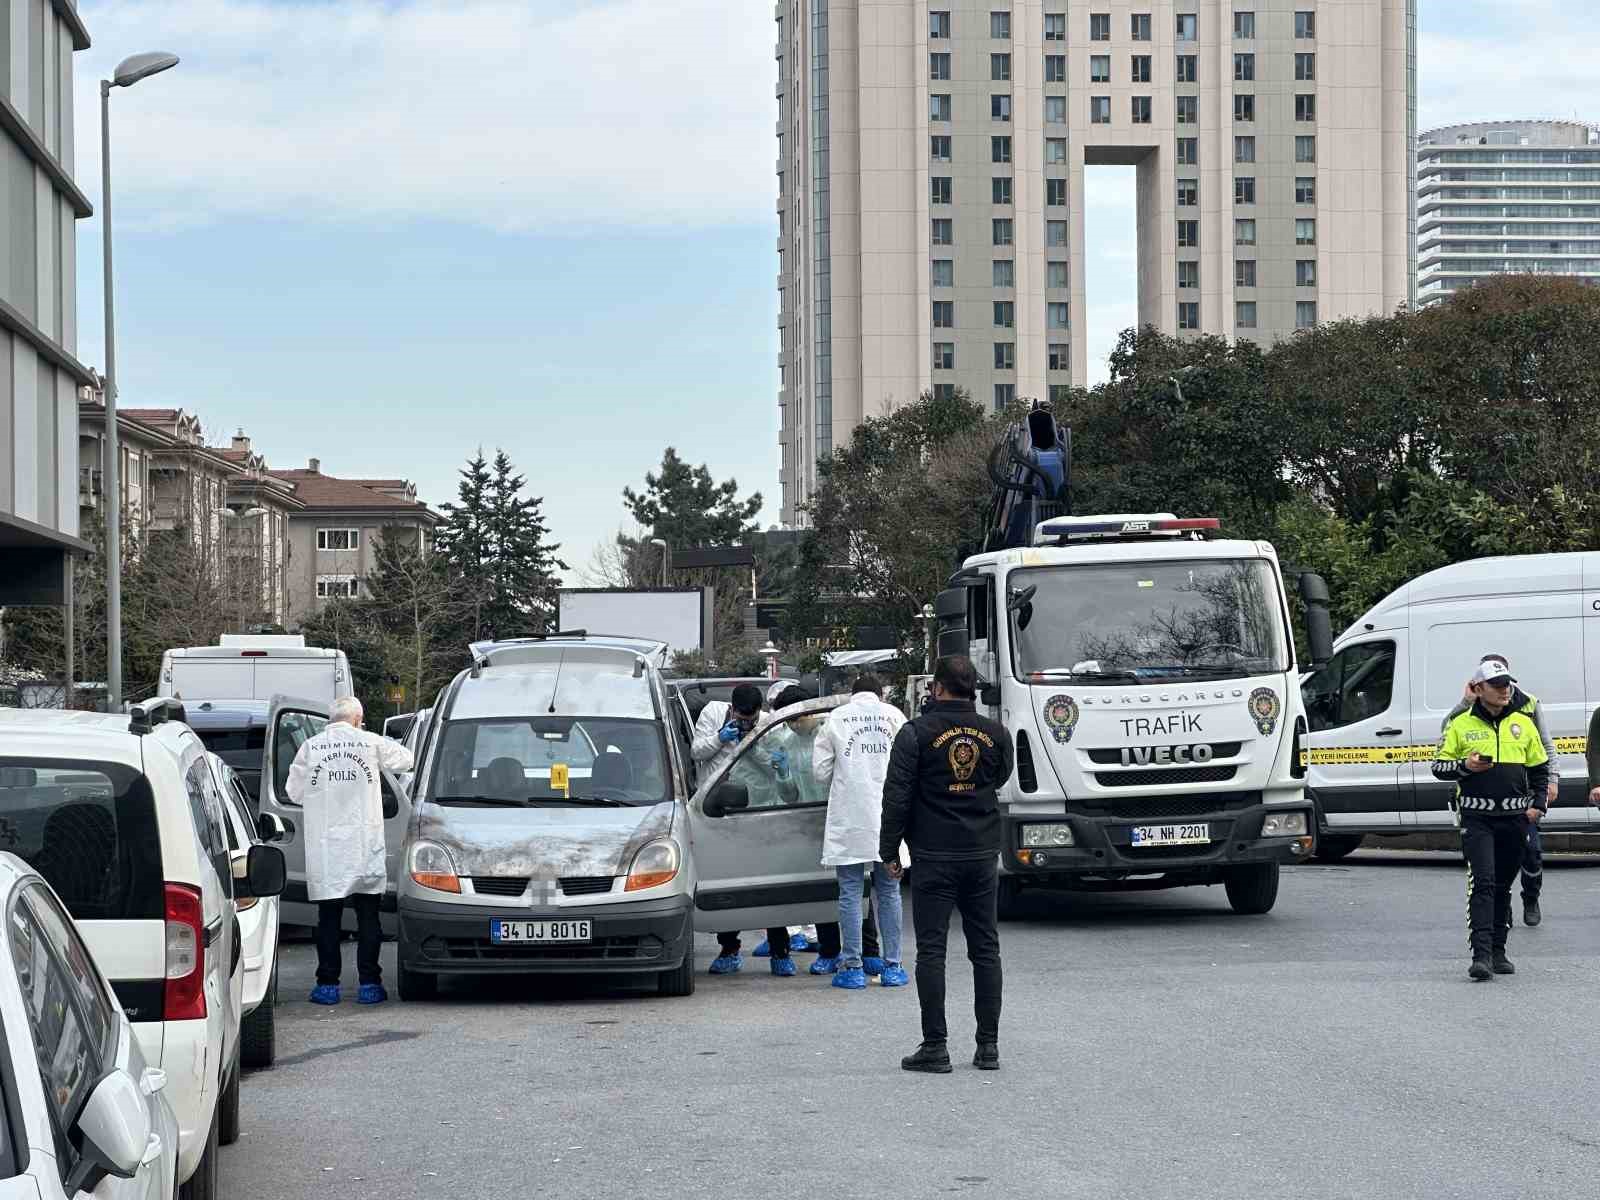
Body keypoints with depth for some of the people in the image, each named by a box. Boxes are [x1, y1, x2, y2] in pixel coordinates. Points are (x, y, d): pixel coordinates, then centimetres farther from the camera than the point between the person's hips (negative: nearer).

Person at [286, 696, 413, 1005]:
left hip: (325, 849, 0)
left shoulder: (311, 747, -1)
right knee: (368, 916, 7)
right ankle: (369, 983, 6)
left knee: (328, 916, 6)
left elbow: (295, 791, 6)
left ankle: (328, 984, 4)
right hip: (365, 848, 0)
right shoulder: (371, 743, -2)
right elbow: (404, 759, 12)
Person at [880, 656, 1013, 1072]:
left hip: (934, 855, -4)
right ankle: (988, 1046, 10)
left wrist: (889, 850, 0)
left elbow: (898, 796, -8)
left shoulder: (916, 733, -8)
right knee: (985, 949, 9)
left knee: (931, 950, -1)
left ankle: (935, 1046, -4)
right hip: (983, 856, 4)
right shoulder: (995, 734, 3)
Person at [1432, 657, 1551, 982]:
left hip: (1513, 817, 3)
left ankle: (1498, 952, 20)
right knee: (1482, 882, -15)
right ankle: (1481, 954, -20)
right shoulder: (1461, 725, 2)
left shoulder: (1523, 724, 10)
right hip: (1476, 817, -3)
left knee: (1503, 885, 11)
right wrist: (1464, 766, -16)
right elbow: (1438, 766, 4)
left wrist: (1538, 803, 5)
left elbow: (1539, 768, 18)